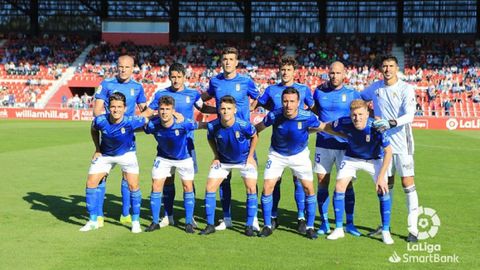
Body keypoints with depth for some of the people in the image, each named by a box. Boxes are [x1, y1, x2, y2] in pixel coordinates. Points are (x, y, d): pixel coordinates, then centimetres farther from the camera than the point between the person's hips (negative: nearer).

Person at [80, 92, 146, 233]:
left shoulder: (131, 122, -31)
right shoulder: (100, 120, -25)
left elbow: (146, 119, -11)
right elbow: (94, 130, 0)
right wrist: (97, 149, 0)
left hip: (127, 153, -2)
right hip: (105, 155, 2)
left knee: (133, 186, -12)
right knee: (91, 183, -3)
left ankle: (135, 221, 7)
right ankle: (93, 221, 12)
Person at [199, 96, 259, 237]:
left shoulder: (243, 125, -30)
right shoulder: (212, 126, -24)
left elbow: (254, 137, -8)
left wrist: (250, 156, -7)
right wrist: (216, 156, -2)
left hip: (244, 159, -2)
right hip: (223, 160, 2)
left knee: (251, 189, -12)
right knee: (210, 188, -5)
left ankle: (249, 226, 0)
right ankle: (210, 225, 6)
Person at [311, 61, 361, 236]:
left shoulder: (352, 94, 1)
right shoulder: (319, 92, 5)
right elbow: (313, 111, 20)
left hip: (345, 144, -1)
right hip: (323, 144, 2)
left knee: (347, 184, 0)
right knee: (322, 183, 3)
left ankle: (349, 223, 11)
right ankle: (324, 223, 14)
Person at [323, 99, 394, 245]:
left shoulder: (376, 128, -34)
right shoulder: (344, 123, -28)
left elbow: (388, 152, -24)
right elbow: (326, 126, -6)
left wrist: (381, 177, -26)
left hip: (374, 159, -2)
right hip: (351, 158, 2)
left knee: (383, 190, -14)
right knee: (339, 187, -9)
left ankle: (385, 231, 1)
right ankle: (339, 229, 5)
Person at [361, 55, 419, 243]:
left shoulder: (406, 89, -9)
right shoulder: (375, 87, 5)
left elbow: (409, 116, -21)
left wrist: (391, 123, -35)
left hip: (402, 144, -4)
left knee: (408, 183, -6)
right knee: (386, 184, 12)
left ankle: (413, 228, -2)